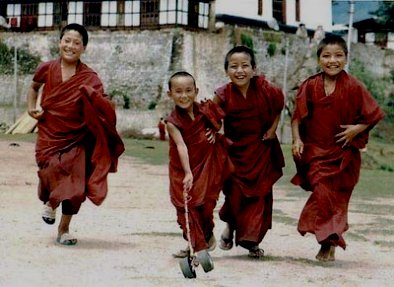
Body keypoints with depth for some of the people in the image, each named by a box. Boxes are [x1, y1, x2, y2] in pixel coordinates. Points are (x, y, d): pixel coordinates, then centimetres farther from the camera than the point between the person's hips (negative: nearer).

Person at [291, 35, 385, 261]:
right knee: (322, 194, -11)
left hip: (343, 153, 0)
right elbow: (298, 116, 4)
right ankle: (329, 242, 3)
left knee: (337, 198, 8)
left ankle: (329, 244, 23)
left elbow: (374, 115, -2)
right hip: (316, 151, 1)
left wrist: (357, 129, -15)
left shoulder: (353, 87, -8)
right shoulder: (310, 86, -3)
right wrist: (297, 139, -8)